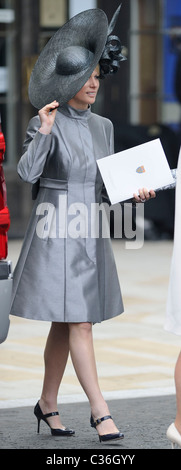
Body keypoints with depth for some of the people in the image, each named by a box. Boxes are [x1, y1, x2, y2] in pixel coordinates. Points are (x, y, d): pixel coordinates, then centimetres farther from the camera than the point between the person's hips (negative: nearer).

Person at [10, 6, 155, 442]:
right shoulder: (45, 123, -7)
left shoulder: (102, 126, 12)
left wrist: (132, 192, 0)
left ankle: (47, 403, 22)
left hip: (90, 234, 6)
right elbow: (27, 172, -18)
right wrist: (44, 133, -28)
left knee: (64, 325, 12)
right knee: (79, 323, -9)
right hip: (56, 234, -6)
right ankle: (100, 411, -10)